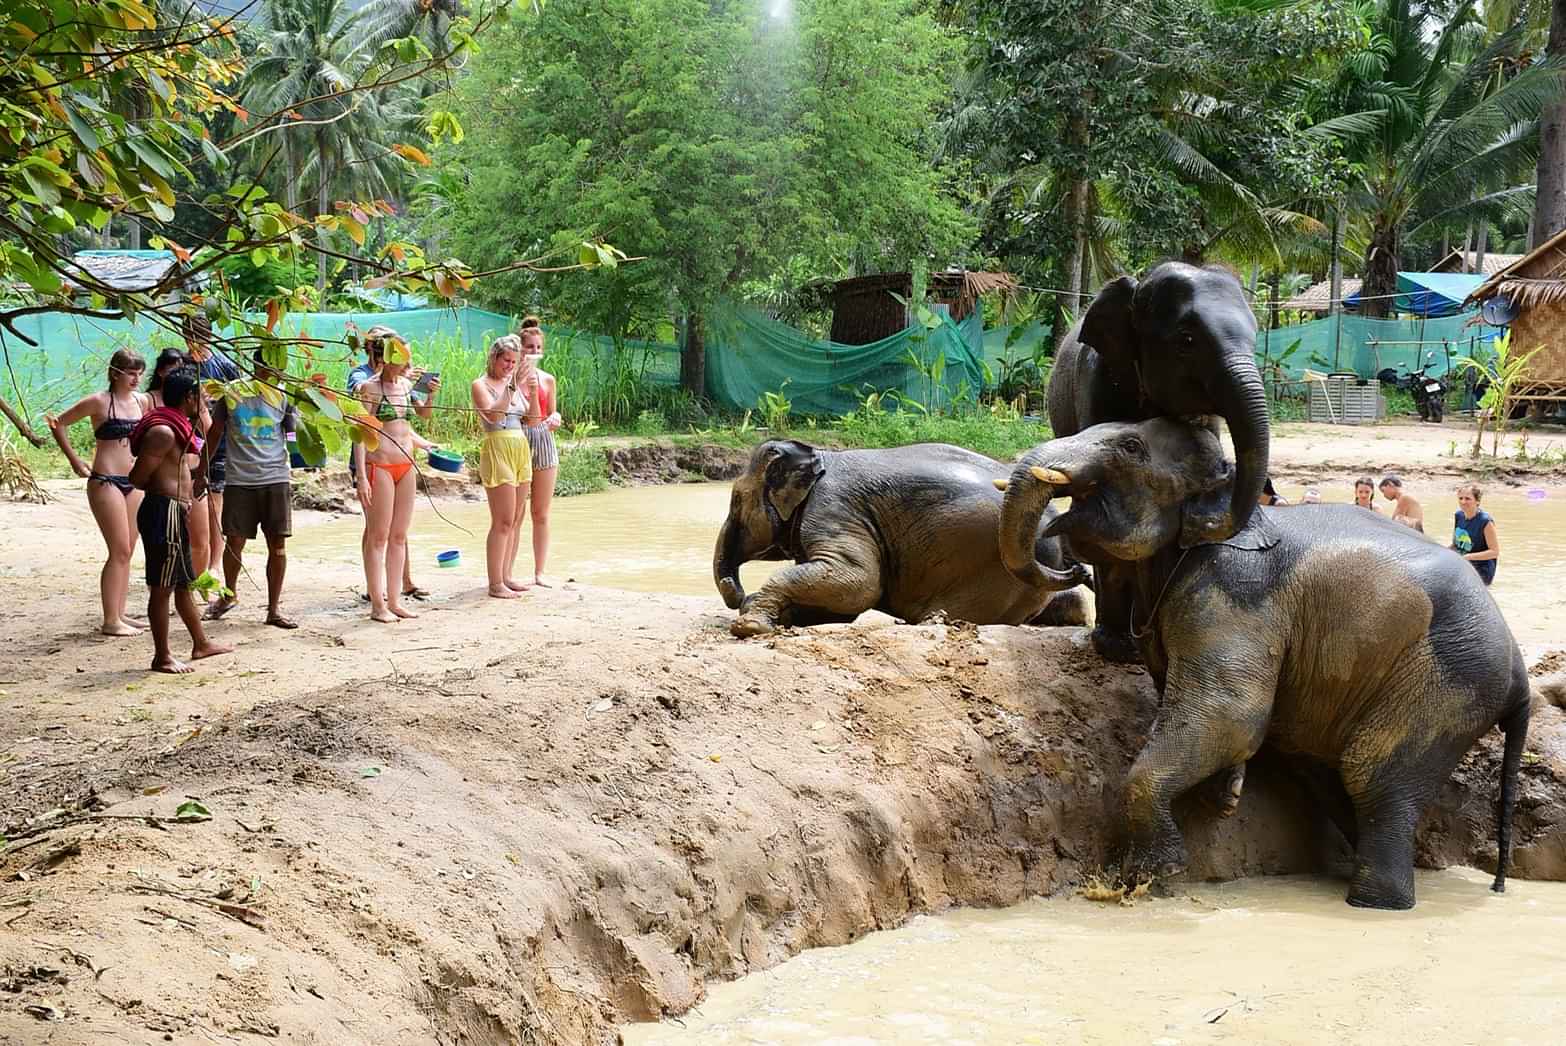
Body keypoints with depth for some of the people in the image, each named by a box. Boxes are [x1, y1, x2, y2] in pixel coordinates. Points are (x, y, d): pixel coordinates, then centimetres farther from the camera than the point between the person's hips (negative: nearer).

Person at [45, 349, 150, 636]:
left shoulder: (141, 402, 7)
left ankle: (119, 614, 18)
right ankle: (111, 621, -6)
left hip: (133, 482, 7)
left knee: (127, 551, 10)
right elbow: (59, 424, -4)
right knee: (120, 551, -10)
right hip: (105, 482, -7)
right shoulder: (99, 402, -10)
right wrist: (75, 461, -6)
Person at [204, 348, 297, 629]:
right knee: (234, 542, 3)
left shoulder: (283, 397, 5)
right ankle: (229, 594, 30)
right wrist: (202, 470, 15)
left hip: (276, 479, 0)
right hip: (240, 480, 0)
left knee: (278, 544, -2)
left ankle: (274, 609, 8)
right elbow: (215, 433, 13)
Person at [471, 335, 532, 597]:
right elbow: (493, 414, -19)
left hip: (521, 450, 8)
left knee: (517, 519, 9)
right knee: (503, 522, -10)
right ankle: (495, 584, -7)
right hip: (497, 450, -8)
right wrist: (511, 387, -21)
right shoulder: (481, 385, -3)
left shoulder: (513, 384, 17)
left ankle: (506, 576, 16)